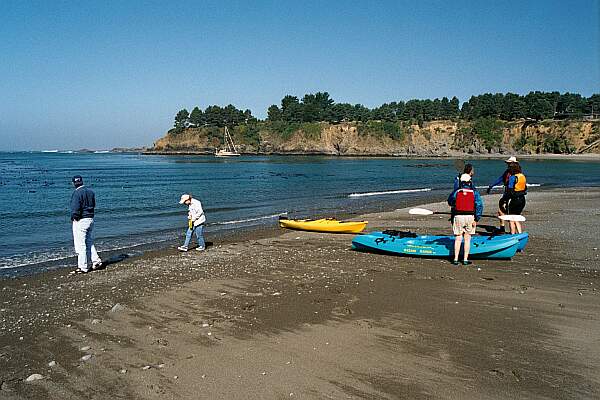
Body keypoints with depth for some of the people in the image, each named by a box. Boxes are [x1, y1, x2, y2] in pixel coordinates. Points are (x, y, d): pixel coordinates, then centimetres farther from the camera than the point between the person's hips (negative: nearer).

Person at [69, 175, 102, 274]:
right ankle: (96, 261, 16)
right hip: (90, 219, 8)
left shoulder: (76, 193, -15)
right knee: (89, 242, 20)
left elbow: (75, 208, -19)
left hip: (80, 221, -8)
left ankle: (83, 267, 4)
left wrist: (73, 217, -5)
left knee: (80, 245, 0)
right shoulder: (90, 191, 9)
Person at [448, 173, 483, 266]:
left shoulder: (456, 192, 1)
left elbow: (450, 202, 13)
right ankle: (465, 259, 9)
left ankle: (456, 259, 7)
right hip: (470, 217, 0)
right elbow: (479, 205, -5)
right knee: (467, 239, 7)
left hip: (458, 217, 0)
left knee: (458, 239, 7)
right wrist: (476, 219, -5)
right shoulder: (474, 192, 1)